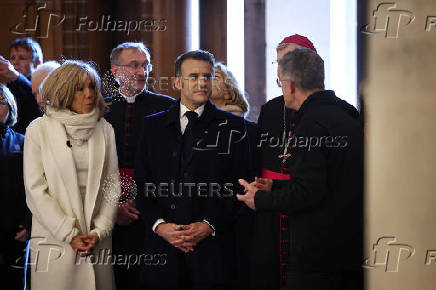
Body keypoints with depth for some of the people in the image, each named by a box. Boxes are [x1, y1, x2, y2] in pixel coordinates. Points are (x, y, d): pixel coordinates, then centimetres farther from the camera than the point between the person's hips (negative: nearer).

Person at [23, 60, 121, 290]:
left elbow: (112, 185, 7)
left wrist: (99, 232, -6)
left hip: (98, 239, 2)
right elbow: (35, 190, -5)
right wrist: (70, 235, -10)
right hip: (54, 241, -2)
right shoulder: (38, 130, -1)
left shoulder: (105, 130, 8)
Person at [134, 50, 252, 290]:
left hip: (212, 248, -1)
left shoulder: (232, 127, 5)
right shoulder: (153, 126, 11)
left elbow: (240, 187, 0)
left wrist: (209, 225, -11)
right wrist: (159, 224, -8)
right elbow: (140, 184, 7)